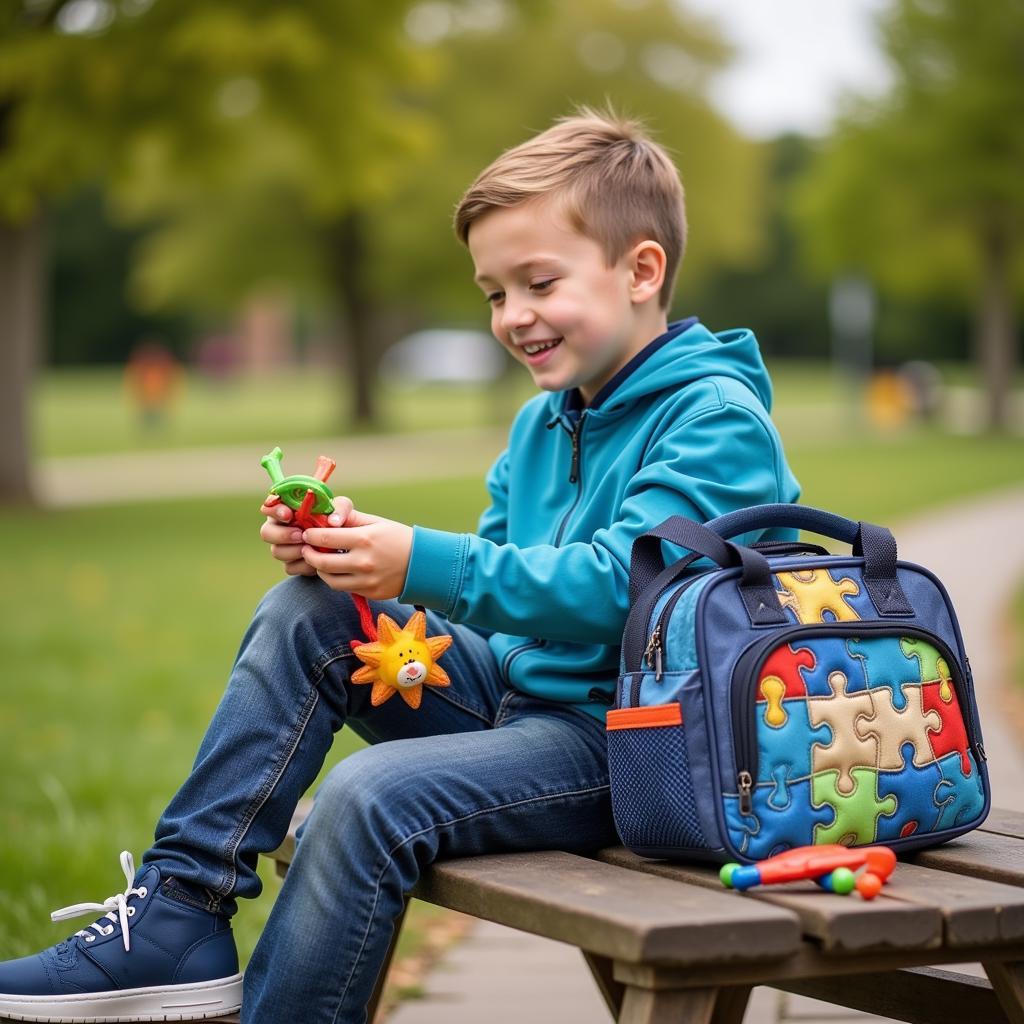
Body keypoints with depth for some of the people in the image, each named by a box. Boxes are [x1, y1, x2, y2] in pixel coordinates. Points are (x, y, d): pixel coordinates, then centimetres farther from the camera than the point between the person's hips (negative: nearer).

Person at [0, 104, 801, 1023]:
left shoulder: (716, 419, -13)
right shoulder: (541, 425, 17)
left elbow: (620, 586, -25)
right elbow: (484, 576, 15)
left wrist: (425, 566, -29)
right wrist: (349, 552, -4)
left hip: (625, 739, -9)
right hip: (512, 691, 9)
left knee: (372, 795, -29)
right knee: (305, 612, -4)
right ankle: (182, 908, -7)